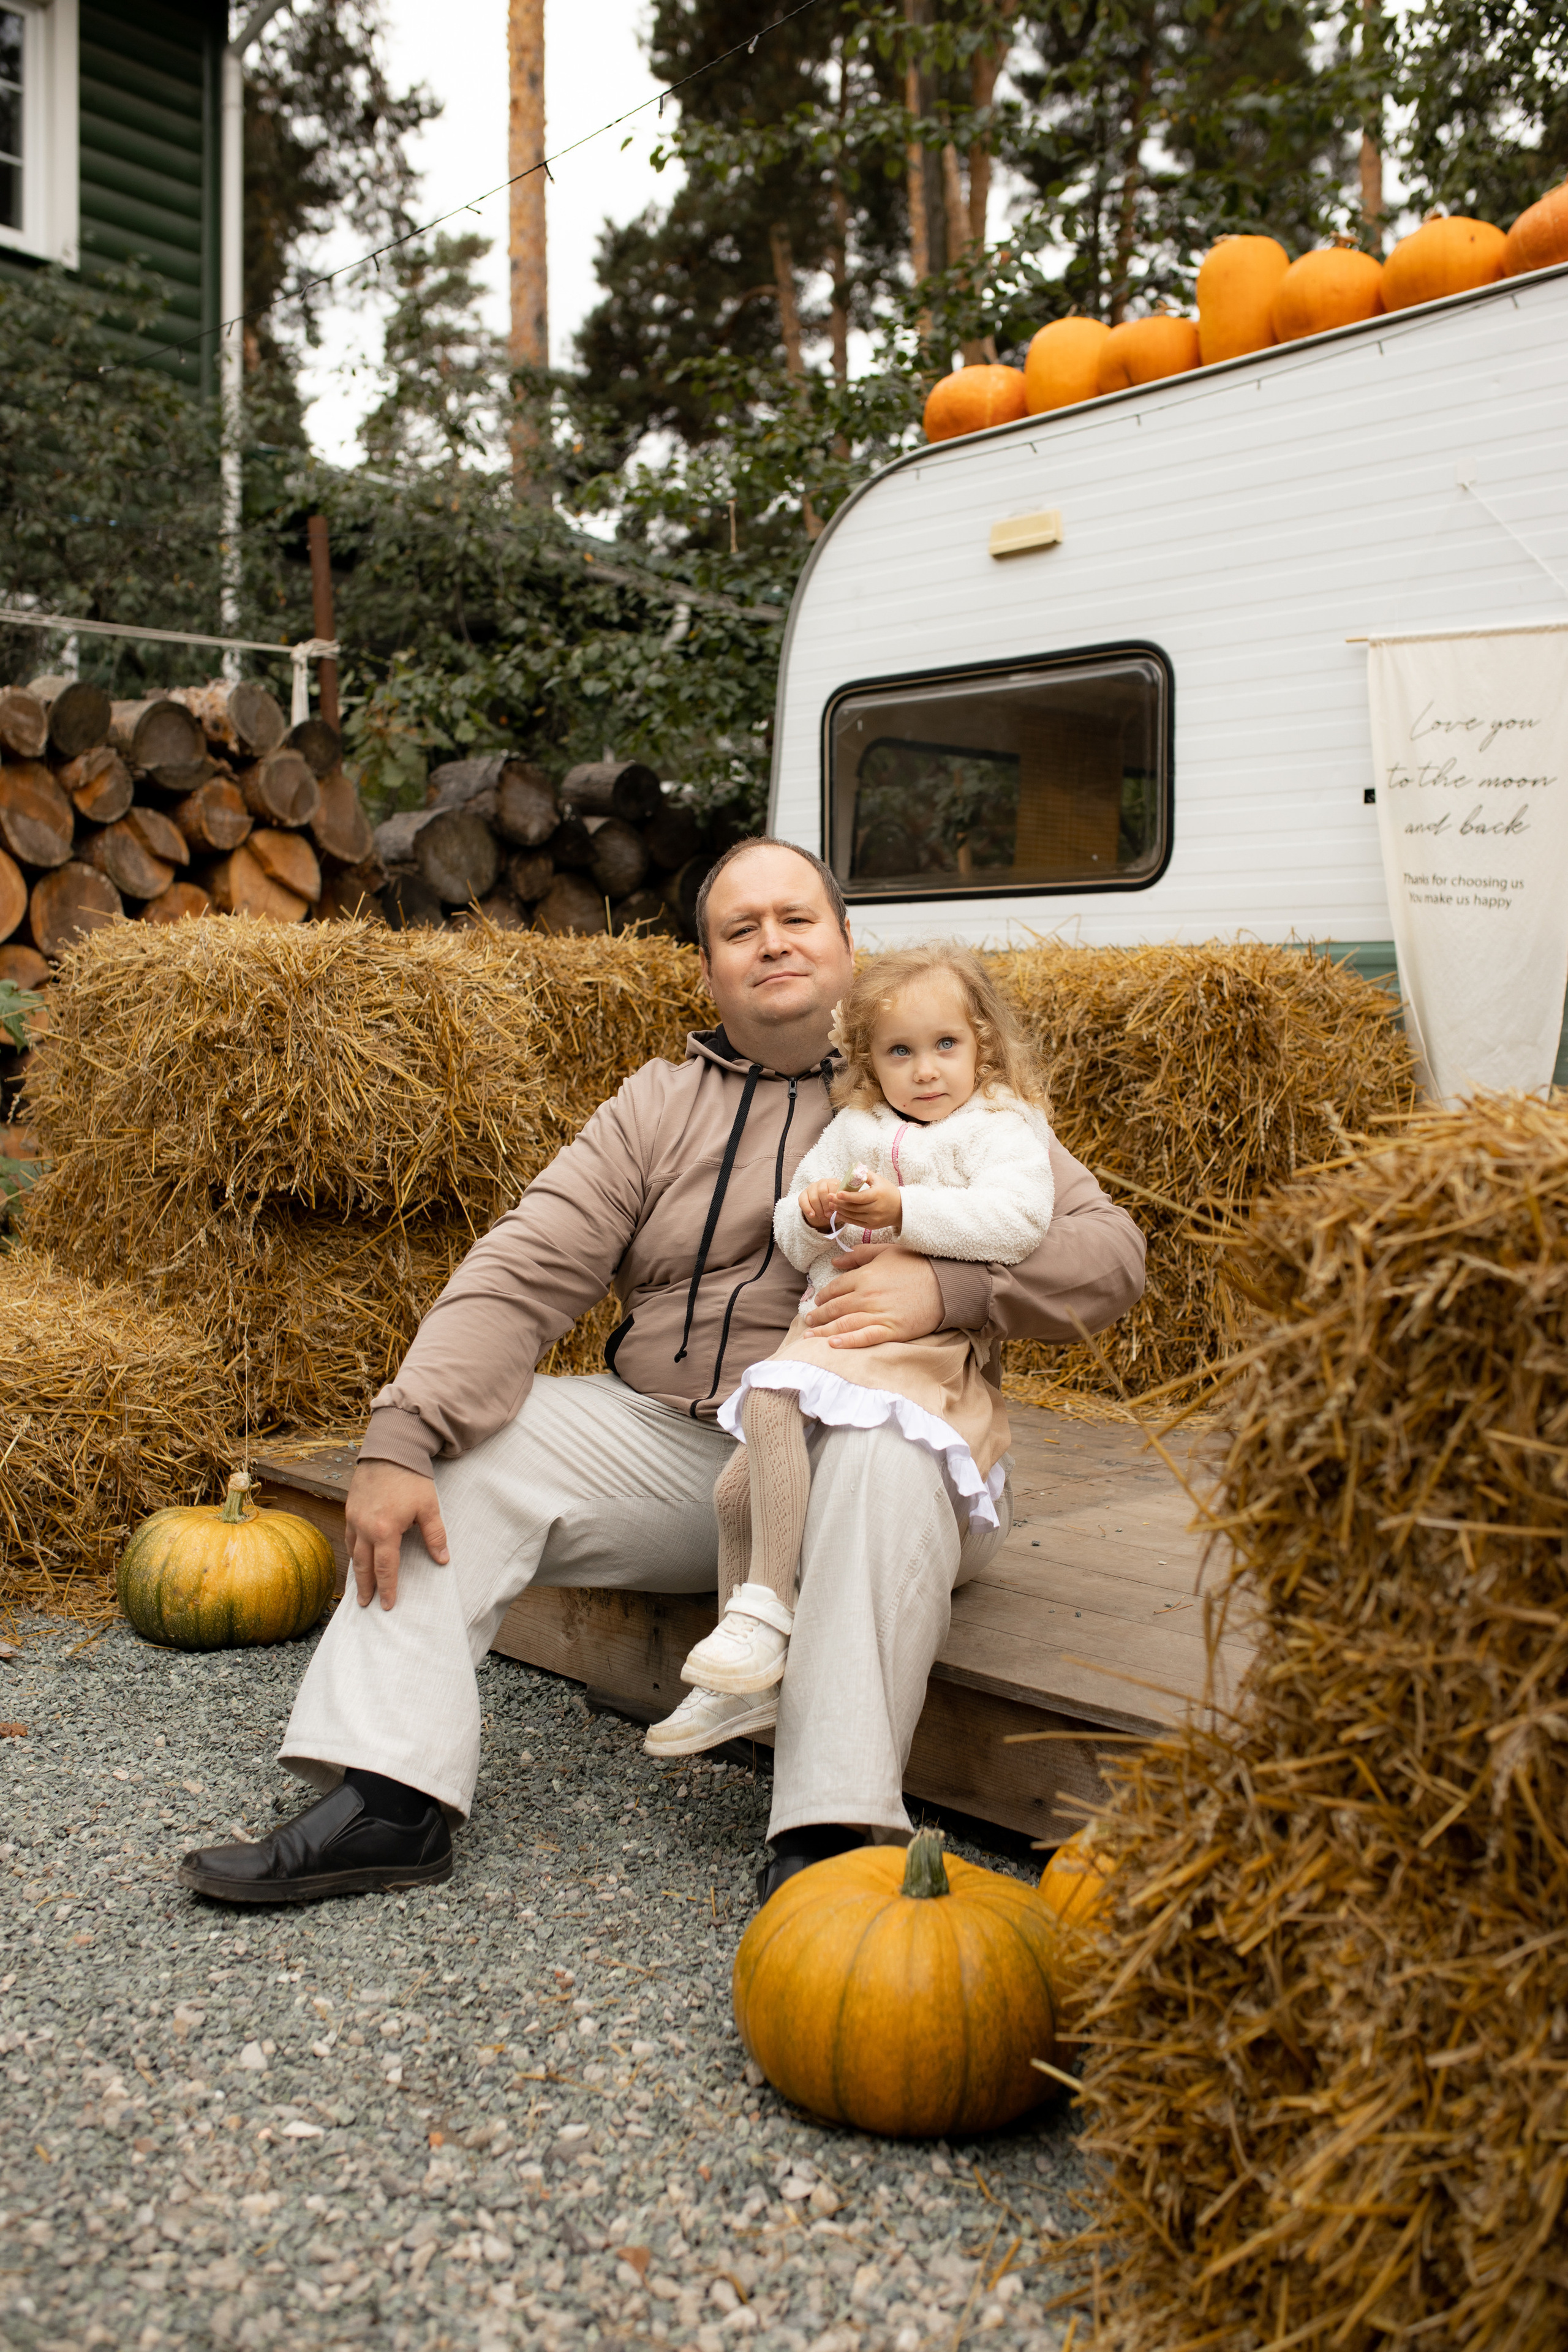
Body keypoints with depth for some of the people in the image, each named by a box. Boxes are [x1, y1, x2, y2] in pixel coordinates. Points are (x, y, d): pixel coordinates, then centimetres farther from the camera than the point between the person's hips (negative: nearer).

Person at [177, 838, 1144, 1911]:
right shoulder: (659, 1105, 11)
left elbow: (1110, 1252, -3)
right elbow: (523, 1272, -1)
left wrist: (946, 1285, -21)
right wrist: (401, 1443, -15)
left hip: (844, 1444, -3)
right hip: (664, 1439, 4)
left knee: (889, 1456, -35)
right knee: (460, 1452, -12)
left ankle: (834, 1832, -34)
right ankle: (391, 1799, -16)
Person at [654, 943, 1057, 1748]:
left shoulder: (1004, 1125, 3)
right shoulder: (854, 1129, 19)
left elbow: (1016, 1220, -18)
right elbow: (792, 1242, 19)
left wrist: (903, 1211, -26)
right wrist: (810, 1216, -5)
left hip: (925, 1340, -7)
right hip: (829, 1325, 7)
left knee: (771, 1406, -29)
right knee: (738, 1486, -1)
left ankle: (765, 1612, -21)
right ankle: (739, 1683, 13)